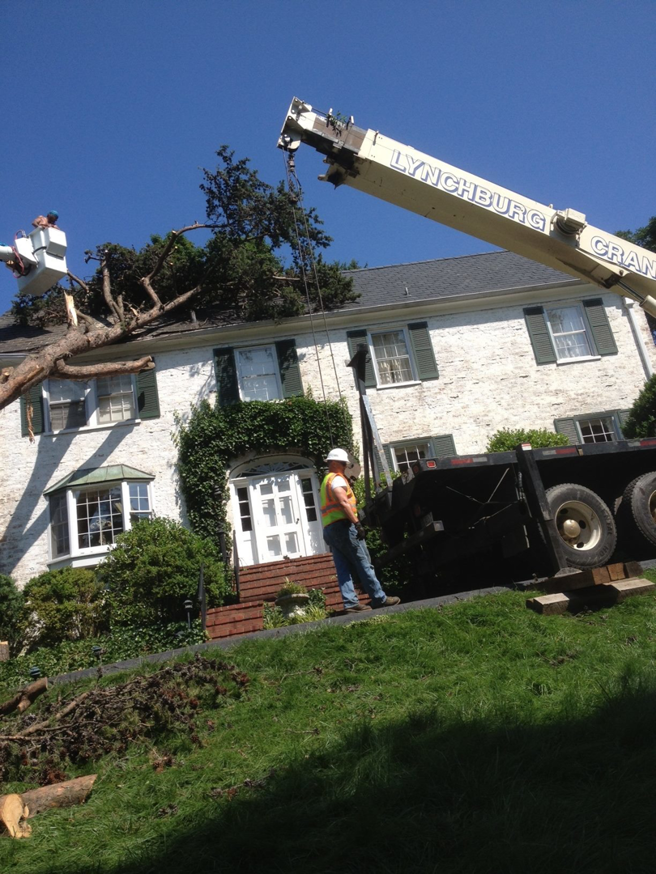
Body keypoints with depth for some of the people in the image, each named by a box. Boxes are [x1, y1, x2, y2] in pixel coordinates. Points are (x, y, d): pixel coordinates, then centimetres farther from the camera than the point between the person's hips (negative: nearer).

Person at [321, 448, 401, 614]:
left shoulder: (326, 481, 25)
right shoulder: (337, 478, -6)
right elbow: (343, 502, -20)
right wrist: (357, 523, -23)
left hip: (329, 530, 9)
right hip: (342, 526, -9)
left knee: (343, 569, 2)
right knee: (364, 564, -4)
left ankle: (351, 603, -4)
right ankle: (379, 599, 0)